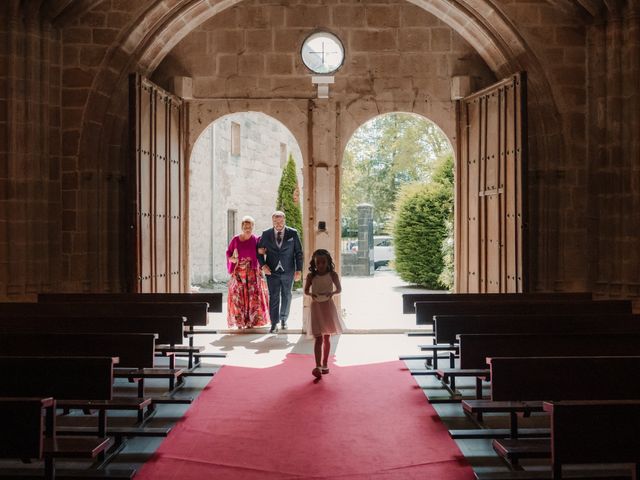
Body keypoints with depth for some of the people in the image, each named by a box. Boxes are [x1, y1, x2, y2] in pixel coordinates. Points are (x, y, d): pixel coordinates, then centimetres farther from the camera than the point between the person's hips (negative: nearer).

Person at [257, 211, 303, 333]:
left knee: (286, 296, 13)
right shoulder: (266, 234, 2)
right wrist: (263, 265, -5)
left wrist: (299, 270, -4)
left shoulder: (293, 233, -1)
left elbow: (298, 252, 1)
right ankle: (274, 324, -6)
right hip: (272, 271, -1)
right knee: (273, 297, -6)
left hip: (288, 271, 1)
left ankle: (283, 319, 32)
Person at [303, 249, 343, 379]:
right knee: (318, 338, -10)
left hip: (328, 306, 2)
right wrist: (311, 294, -21)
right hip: (316, 307, -2)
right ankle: (318, 367, -16)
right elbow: (306, 290, 1)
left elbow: (339, 289, -3)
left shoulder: (332, 275, -6)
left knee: (327, 338, 12)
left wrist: (332, 293, -24)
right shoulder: (311, 276, -6)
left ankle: (325, 365, 24)